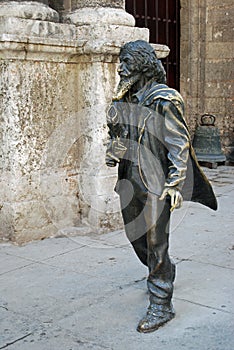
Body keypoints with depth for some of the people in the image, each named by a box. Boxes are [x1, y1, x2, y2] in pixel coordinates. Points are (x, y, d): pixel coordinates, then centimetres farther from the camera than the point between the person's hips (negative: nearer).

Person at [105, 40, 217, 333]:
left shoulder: (163, 102, -13)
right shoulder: (123, 101, 9)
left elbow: (179, 144, -14)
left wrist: (174, 184, -18)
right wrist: (113, 150, 7)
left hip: (155, 184, -8)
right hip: (129, 180, 8)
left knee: (155, 243, -3)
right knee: (135, 235, 18)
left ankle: (161, 306, 10)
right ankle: (163, 273, 45)